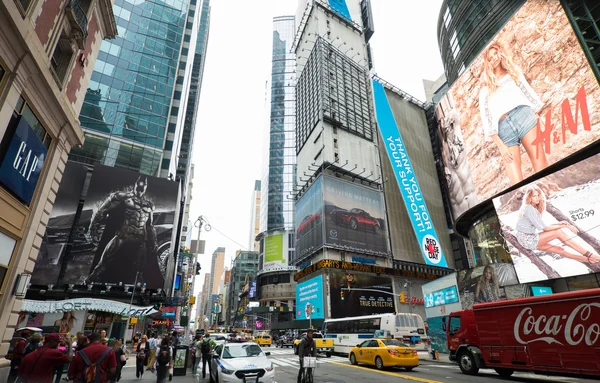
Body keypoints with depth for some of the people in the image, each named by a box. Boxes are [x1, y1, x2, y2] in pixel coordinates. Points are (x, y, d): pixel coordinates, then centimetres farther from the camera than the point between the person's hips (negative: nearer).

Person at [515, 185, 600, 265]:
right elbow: (544, 228, -14)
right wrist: (565, 225, -8)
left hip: (530, 238, 8)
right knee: (558, 232, -13)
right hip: (526, 239, -8)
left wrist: (559, 224, -6)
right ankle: (588, 254, -7)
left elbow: (542, 226, 7)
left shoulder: (534, 208, 13)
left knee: (559, 249, 0)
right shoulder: (529, 208, -16)